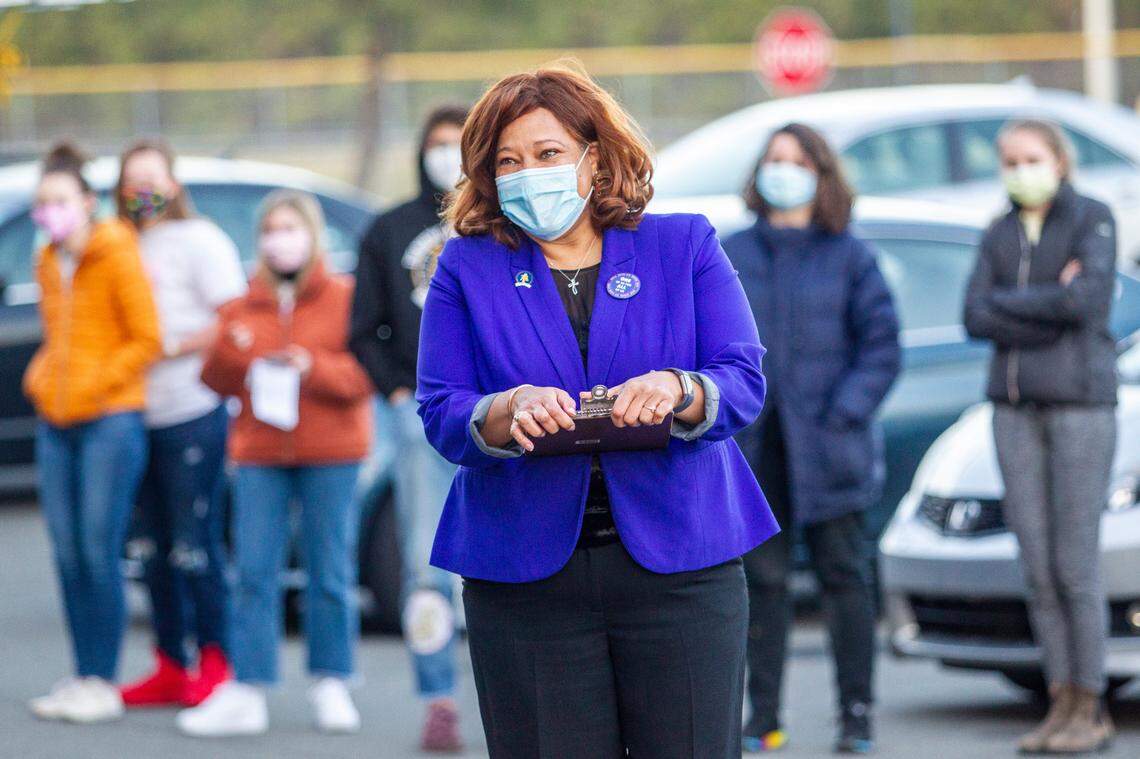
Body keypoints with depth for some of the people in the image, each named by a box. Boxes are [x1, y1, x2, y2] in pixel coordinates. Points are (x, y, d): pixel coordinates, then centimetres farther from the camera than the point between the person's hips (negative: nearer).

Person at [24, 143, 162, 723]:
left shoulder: (118, 258, -5)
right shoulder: (47, 265, 14)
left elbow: (147, 340, -7)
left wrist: (93, 385, -11)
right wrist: (40, 378, 8)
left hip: (110, 420, -6)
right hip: (56, 425, 6)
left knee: (99, 554, -8)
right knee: (67, 556, 4)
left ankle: (104, 684, -4)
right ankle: (82, 677, 10)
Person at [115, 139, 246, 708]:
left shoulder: (198, 240, -4)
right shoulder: (129, 248, 17)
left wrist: (172, 346, -14)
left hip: (193, 413, -7)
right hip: (141, 416, 7)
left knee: (195, 543, -7)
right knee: (156, 549, 9)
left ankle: (215, 662, 0)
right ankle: (170, 667, 15)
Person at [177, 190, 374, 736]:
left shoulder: (344, 298, 2)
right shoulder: (242, 307, 13)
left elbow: (367, 371, -4)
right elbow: (217, 381, 13)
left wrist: (315, 368, -18)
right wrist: (229, 352, -8)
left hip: (329, 453, -3)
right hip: (259, 453, 3)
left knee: (330, 572, 0)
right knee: (254, 573, -3)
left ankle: (330, 685, 12)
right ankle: (247, 693, -4)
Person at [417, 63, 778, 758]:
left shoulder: (685, 246, 8)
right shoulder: (467, 269, 9)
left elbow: (745, 383, -1)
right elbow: (440, 414, 0)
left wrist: (676, 389, -23)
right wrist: (511, 409, -22)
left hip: (678, 563, 0)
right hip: (526, 580, 0)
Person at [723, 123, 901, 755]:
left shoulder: (849, 257, 3)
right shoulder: (731, 256, 9)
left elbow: (881, 344, 0)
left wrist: (844, 412, -11)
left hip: (825, 444, -2)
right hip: (755, 443, 2)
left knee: (843, 573, 0)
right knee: (762, 578, 3)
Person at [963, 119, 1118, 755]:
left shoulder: (1093, 220, -1)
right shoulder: (999, 235, 13)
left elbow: (1088, 300, -17)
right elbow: (977, 319, 0)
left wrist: (1009, 302, -7)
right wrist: (1051, 306, -9)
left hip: (1082, 400, -5)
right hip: (1015, 409, 5)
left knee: (1076, 565, -6)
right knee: (1038, 566, 3)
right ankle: (1064, 703, 9)